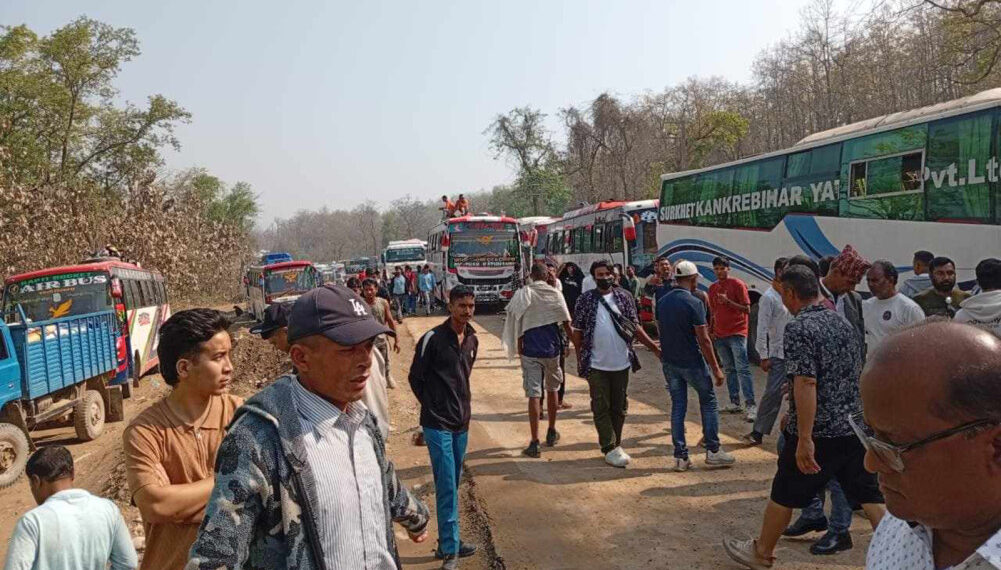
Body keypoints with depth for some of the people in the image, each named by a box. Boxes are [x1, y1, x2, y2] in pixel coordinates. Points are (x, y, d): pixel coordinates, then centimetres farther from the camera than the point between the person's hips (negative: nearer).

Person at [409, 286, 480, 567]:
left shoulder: (472, 340, 5)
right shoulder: (432, 339, -14)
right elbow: (415, 378, -5)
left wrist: (461, 405, 13)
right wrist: (434, 407, 1)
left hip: (461, 422, 6)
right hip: (438, 423, -6)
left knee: (452, 485, 15)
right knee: (447, 487, -5)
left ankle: (448, 541, 28)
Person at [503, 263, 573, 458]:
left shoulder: (522, 294, -3)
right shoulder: (555, 294, -1)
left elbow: (517, 323, -3)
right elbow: (566, 323, 1)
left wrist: (519, 348, 6)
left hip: (530, 351, -1)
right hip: (552, 349, 2)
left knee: (533, 394, -2)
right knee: (552, 389, 21)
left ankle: (534, 443, -6)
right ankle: (552, 433, 34)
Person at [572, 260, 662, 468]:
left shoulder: (623, 297, 5)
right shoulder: (585, 300, -1)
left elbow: (635, 327, 7)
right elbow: (578, 332, 2)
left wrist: (655, 348, 0)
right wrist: (580, 360, -2)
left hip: (621, 363, 2)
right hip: (596, 365, -2)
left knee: (619, 407, 10)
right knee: (601, 408, -1)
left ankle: (615, 445, 24)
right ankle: (610, 448, 5)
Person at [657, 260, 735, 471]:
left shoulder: (662, 301, 3)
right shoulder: (694, 303, -16)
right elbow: (704, 340, -17)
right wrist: (716, 368, -11)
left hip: (669, 362, 6)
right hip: (692, 362, -5)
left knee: (678, 406, 10)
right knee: (708, 402, 12)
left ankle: (680, 456, 10)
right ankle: (713, 451, 15)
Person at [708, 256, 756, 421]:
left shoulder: (737, 284, -6)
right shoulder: (712, 288, 12)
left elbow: (747, 309, -9)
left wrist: (728, 302, -20)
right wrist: (712, 331, 15)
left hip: (737, 333, -6)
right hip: (719, 335, 6)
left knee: (742, 369, -10)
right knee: (729, 370, 9)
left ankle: (751, 406, -11)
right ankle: (735, 403, 14)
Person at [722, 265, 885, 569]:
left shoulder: (798, 328, -17)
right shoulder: (842, 321, 8)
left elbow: (806, 384, -25)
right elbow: (856, 373, 18)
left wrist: (805, 439, -24)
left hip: (819, 432, -6)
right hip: (855, 427, 7)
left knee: (784, 494, 11)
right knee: (870, 495, 12)